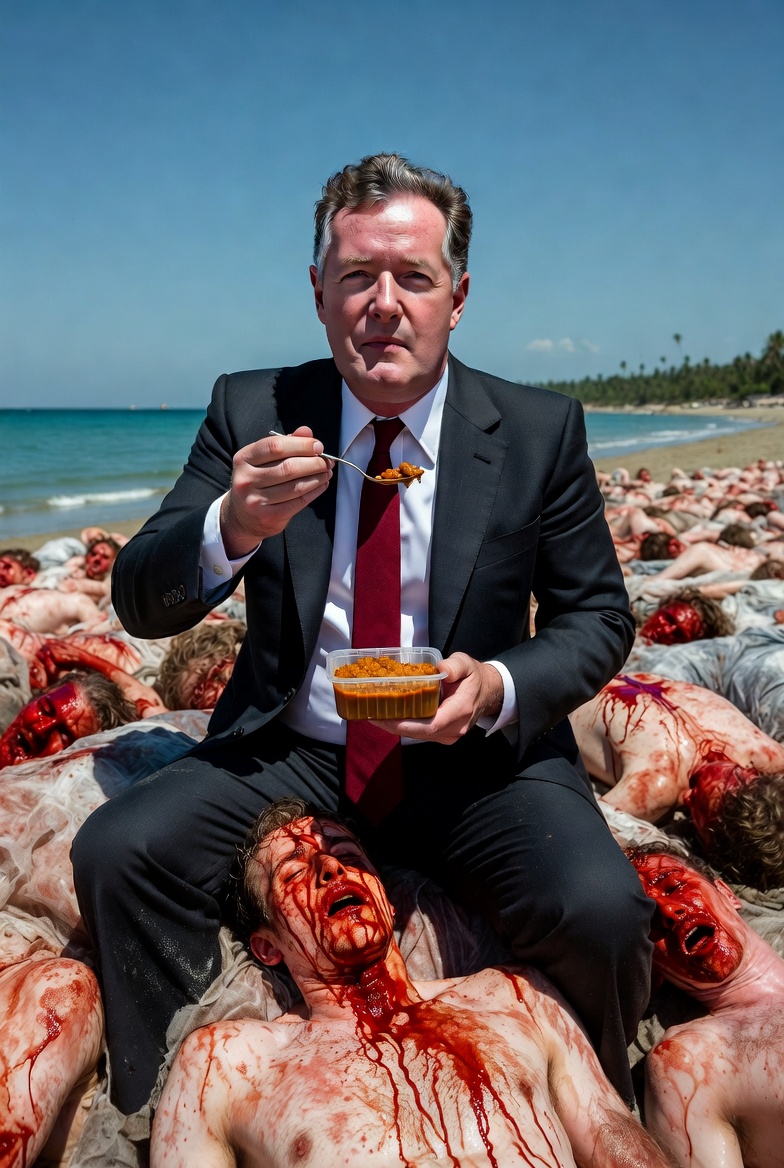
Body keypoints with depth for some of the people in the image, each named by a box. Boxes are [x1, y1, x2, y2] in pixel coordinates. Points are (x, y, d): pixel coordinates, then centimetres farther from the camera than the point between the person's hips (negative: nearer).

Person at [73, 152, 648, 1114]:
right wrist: (232, 529, -27)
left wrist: (499, 686, -18)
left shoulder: (541, 430, -2)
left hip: (475, 757, 0)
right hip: (288, 749, 2)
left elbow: (598, 617, 4)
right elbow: (139, 605, -4)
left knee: (599, 909, -26)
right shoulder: (251, 410, -1)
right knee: (115, 852, -21)